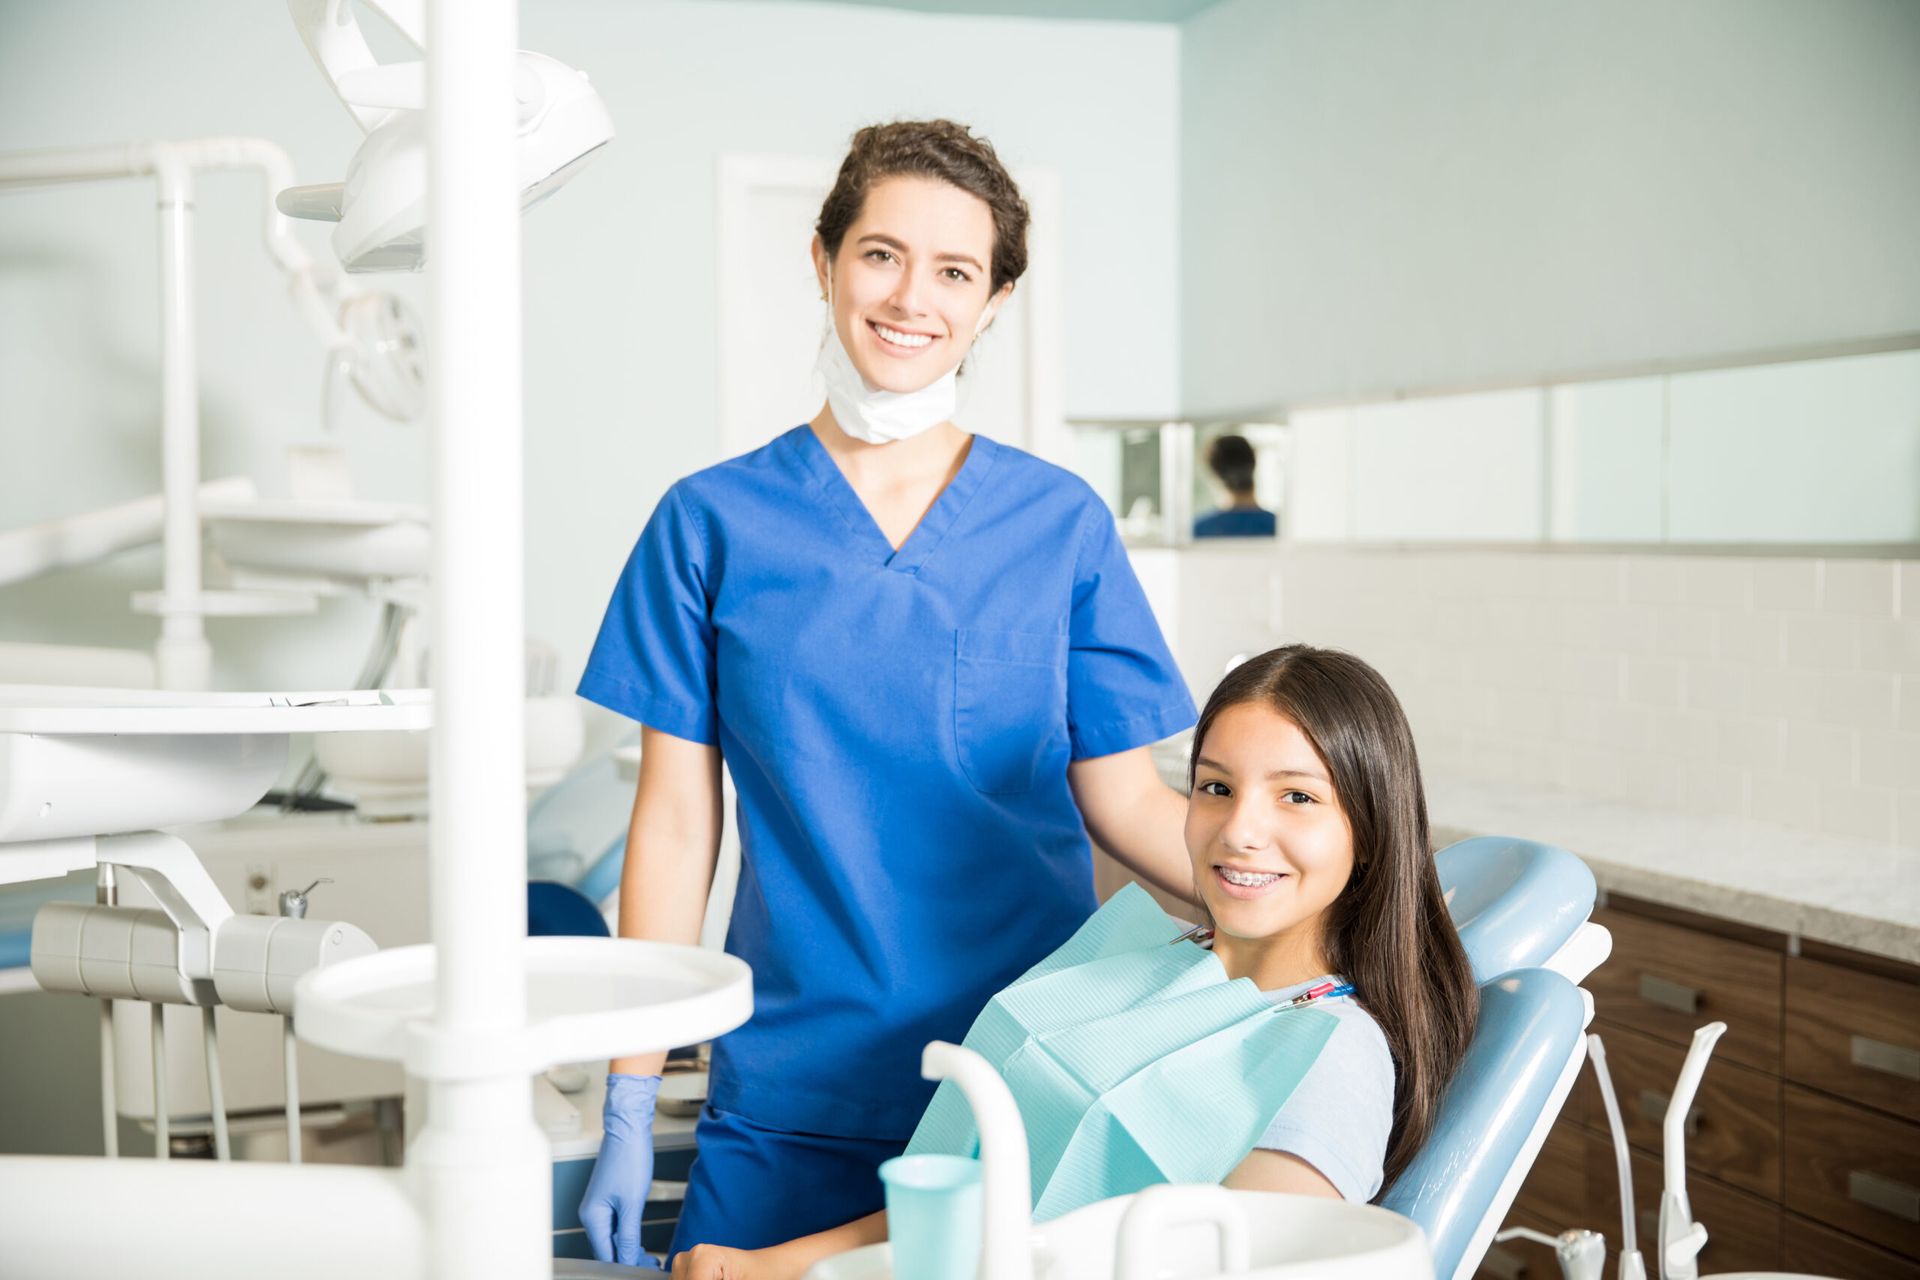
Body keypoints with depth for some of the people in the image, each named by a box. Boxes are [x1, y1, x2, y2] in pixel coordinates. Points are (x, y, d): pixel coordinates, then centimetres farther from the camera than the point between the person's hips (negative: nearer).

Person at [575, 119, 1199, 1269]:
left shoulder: (1063, 525, 2)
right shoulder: (712, 523, 1)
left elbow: (1127, 800, 3)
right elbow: (676, 824, 2)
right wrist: (631, 1107, -1)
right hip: (792, 1107, 0)